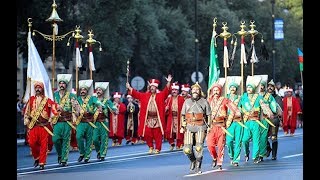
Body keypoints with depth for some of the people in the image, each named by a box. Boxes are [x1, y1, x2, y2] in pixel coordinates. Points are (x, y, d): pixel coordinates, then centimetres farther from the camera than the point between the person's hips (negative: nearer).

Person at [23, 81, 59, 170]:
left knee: (43, 145, -4)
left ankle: (42, 163, 4)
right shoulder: (31, 99, 12)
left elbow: (55, 107, -8)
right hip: (33, 125, 2)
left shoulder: (47, 100, 5)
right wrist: (27, 120, 4)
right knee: (32, 143, -7)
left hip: (44, 126, -2)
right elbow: (27, 110, 14)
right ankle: (37, 157, 18)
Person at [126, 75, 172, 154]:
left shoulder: (160, 95, 2)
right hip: (148, 118, 3)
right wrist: (129, 88, 5)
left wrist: (168, 82, -27)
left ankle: (157, 149, 8)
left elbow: (166, 91, -12)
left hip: (157, 119, -3)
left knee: (157, 135, 0)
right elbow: (136, 94, 12)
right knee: (147, 134, 0)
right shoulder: (145, 95, 11)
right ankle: (151, 147, 16)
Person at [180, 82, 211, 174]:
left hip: (200, 127, -2)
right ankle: (192, 160, 25)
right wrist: (182, 127, 6)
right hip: (189, 127, 2)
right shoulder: (187, 102, 11)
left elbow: (209, 115, 7)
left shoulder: (204, 102, 5)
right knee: (187, 149, -6)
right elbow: (183, 115, 15)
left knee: (199, 148, -10)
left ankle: (198, 167, 5)